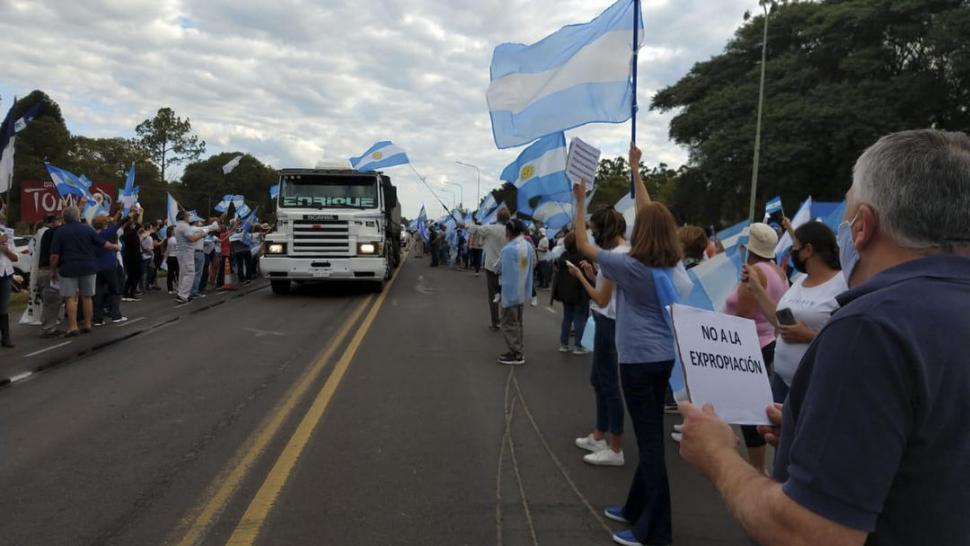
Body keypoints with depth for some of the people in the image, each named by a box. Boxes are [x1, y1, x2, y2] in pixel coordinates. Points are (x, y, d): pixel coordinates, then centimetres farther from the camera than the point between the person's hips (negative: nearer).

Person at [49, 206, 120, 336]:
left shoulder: (60, 232, -2)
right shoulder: (88, 229, 2)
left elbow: (55, 254, -6)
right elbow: (103, 244, 6)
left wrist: (53, 270, 4)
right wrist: (115, 246, 25)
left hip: (69, 268, -2)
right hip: (88, 267, 2)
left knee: (70, 298, 0)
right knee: (87, 297, 11)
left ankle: (73, 327, -5)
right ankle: (88, 325, 14)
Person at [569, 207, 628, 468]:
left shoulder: (615, 256, -19)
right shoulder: (623, 251, 11)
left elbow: (602, 300, -18)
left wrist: (581, 277, -9)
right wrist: (592, 274, 5)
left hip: (609, 324, -11)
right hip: (609, 322, 11)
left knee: (609, 384, -2)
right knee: (598, 379, 19)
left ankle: (616, 450, 7)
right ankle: (599, 437, 31)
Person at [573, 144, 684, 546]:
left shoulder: (630, 266, -14)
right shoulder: (669, 264, 5)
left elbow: (583, 245, -6)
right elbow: (653, 215, 15)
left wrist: (580, 201, 1)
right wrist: (636, 171, 22)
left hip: (639, 359, -7)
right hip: (663, 356, 8)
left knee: (649, 440, -4)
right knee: (650, 436, 16)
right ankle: (637, 508, 30)